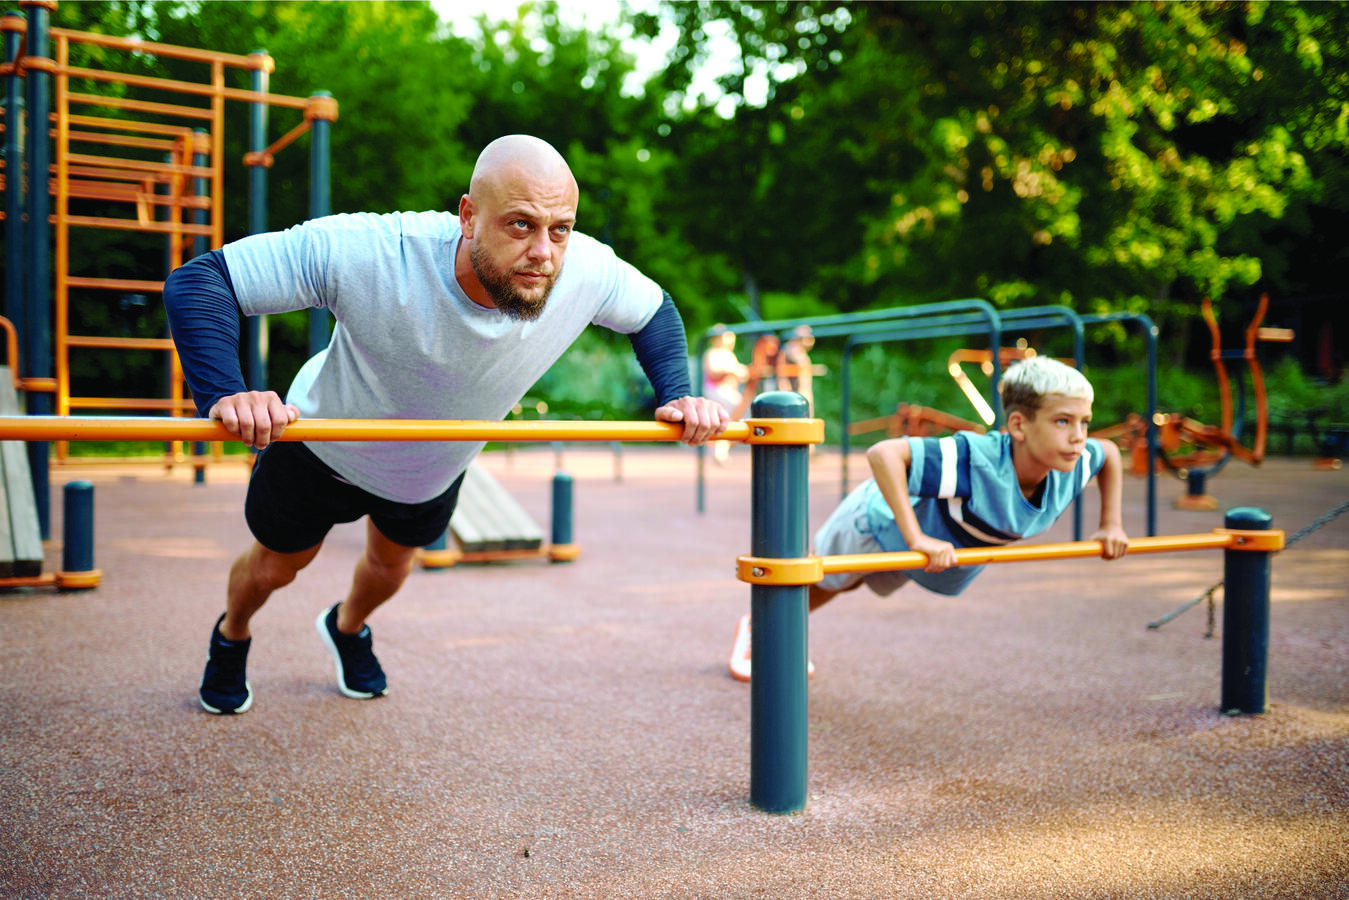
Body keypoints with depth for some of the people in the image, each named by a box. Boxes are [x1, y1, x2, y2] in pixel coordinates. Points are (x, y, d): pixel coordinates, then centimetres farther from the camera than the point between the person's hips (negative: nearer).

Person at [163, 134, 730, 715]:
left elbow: (654, 309, -10)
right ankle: (231, 636, 61)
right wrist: (223, 394, -56)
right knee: (277, 566, 23)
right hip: (322, 446, -3)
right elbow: (198, 279, -40)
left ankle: (348, 628, 69)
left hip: (436, 472, 3)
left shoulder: (587, 272, -34)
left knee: (392, 562, 31)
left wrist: (677, 394, -27)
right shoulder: (363, 254, -45)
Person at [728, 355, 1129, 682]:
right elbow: (883, 454, -56)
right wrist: (916, 539, -57)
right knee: (818, 578, 22)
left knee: (837, 586, 33)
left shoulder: (1072, 465, -27)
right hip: (882, 518, -7)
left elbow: (1110, 453, -2)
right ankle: (755, 630, 54)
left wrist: (1111, 525, -7)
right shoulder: (976, 460, -49)